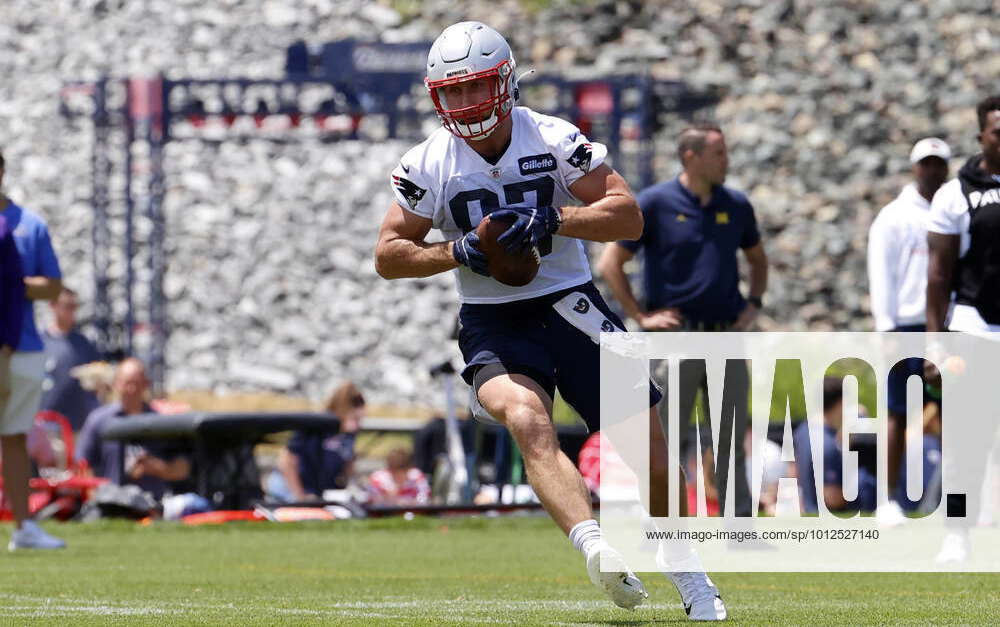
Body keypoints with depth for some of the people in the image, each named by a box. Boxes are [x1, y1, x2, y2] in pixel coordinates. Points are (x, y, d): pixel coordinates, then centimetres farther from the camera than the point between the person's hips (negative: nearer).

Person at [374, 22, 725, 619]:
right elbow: (389, 255, 2)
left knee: (646, 440, -1)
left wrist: (553, 219, -24)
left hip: (570, 306, 1)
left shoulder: (555, 140, -6)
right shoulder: (427, 165, -2)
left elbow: (628, 215, -9)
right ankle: (593, 544, -47)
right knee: (528, 421, -30)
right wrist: (458, 252, -15)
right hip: (492, 323, -1)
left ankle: (685, 569, 19)